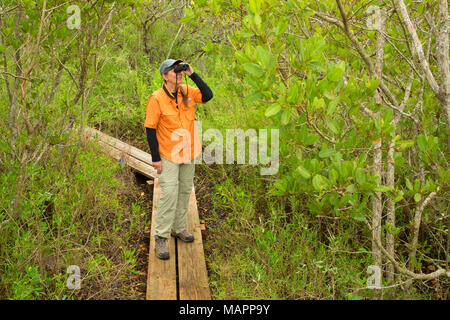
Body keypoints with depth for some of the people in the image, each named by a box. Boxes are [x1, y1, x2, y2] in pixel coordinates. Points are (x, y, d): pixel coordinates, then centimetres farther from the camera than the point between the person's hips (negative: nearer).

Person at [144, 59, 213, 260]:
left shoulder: (187, 92, 1)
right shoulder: (156, 98, -15)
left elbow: (208, 96, -10)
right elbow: (150, 129, -13)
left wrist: (193, 74, -14)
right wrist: (155, 158, -15)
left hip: (188, 153, 6)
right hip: (168, 156, -6)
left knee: (185, 191, 15)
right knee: (169, 194, -10)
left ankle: (179, 228, 31)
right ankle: (161, 238, 0)